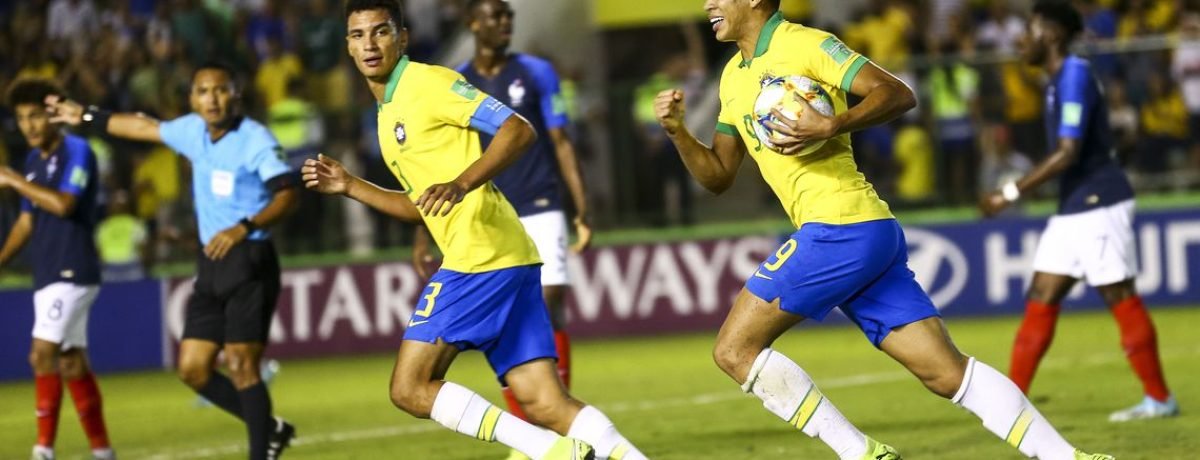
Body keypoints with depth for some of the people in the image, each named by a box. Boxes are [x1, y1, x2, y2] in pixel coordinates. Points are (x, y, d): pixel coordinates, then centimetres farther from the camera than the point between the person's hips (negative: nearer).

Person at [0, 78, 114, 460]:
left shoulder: (77, 152, -11)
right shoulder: (33, 160, 14)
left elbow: (63, 203, -25)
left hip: (72, 271, -9)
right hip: (48, 273, 9)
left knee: (43, 354, -17)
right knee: (71, 362, 9)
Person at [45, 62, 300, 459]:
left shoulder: (255, 139, -12)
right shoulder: (193, 131, 10)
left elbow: (286, 194, -20)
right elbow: (146, 127, 27)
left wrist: (245, 227, -34)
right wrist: (86, 118, 35)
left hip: (248, 261, -8)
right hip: (211, 265, 8)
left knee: (241, 366, -12)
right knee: (192, 368, 5)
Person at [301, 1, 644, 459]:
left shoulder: (427, 82, -5)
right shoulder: (388, 112, 23)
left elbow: (518, 130, -14)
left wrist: (461, 184, -25)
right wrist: (350, 186, 24)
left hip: (480, 256, -9)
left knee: (410, 389, -7)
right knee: (544, 404, -1)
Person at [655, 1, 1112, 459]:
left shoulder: (803, 44, -5)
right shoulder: (734, 77, 21)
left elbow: (897, 94, -12)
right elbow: (717, 176, 25)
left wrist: (829, 126, -25)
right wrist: (677, 131, 8)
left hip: (839, 229, -9)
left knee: (734, 349, -7)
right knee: (948, 372, 2)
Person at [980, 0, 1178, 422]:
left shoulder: (1075, 75, -16)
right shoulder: (1058, 81, 14)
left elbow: (1067, 152, -23)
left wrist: (1012, 193, -22)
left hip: (1098, 205, -10)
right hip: (1072, 209, 10)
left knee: (1120, 297, -4)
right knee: (1040, 302, 6)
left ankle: (1159, 399, 5)